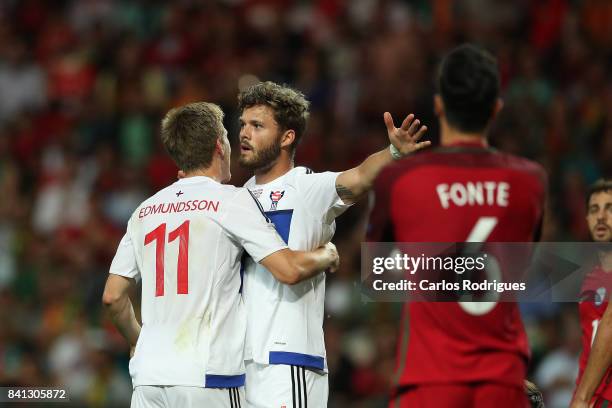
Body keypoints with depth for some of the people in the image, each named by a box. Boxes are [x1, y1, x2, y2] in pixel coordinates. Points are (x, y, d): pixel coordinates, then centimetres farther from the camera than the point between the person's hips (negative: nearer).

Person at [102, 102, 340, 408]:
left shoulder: (144, 211, 14)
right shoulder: (231, 200, -2)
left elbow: (112, 296, 16)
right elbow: (289, 270, -8)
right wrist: (327, 256, 12)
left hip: (148, 372, 5)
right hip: (207, 375, -5)